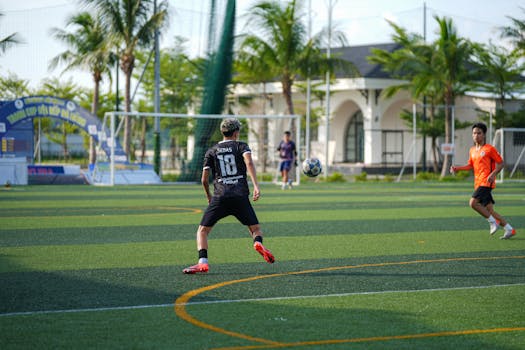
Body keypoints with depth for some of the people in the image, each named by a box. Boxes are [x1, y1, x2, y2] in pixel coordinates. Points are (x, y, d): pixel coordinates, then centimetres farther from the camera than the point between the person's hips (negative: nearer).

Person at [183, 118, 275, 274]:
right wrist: (256, 185, -18)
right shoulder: (241, 146, 11)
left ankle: (203, 262, -14)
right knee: (255, 228, 14)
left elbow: (204, 179, 11)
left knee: (202, 231, 7)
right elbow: (249, 162, -10)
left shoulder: (211, 152, 16)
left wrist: (208, 196, 29)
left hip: (220, 197, 0)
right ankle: (258, 243, -21)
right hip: (240, 196, 0)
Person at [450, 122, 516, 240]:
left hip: (486, 182, -7)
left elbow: (501, 163, -3)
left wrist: (493, 174, -18)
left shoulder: (489, 149, -6)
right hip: (478, 183, 7)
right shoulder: (472, 150, 15)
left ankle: (493, 221, -6)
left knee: (473, 203, -21)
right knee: (489, 210, 4)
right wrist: (457, 168, 11)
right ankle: (509, 229, 11)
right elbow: (471, 166, 25)